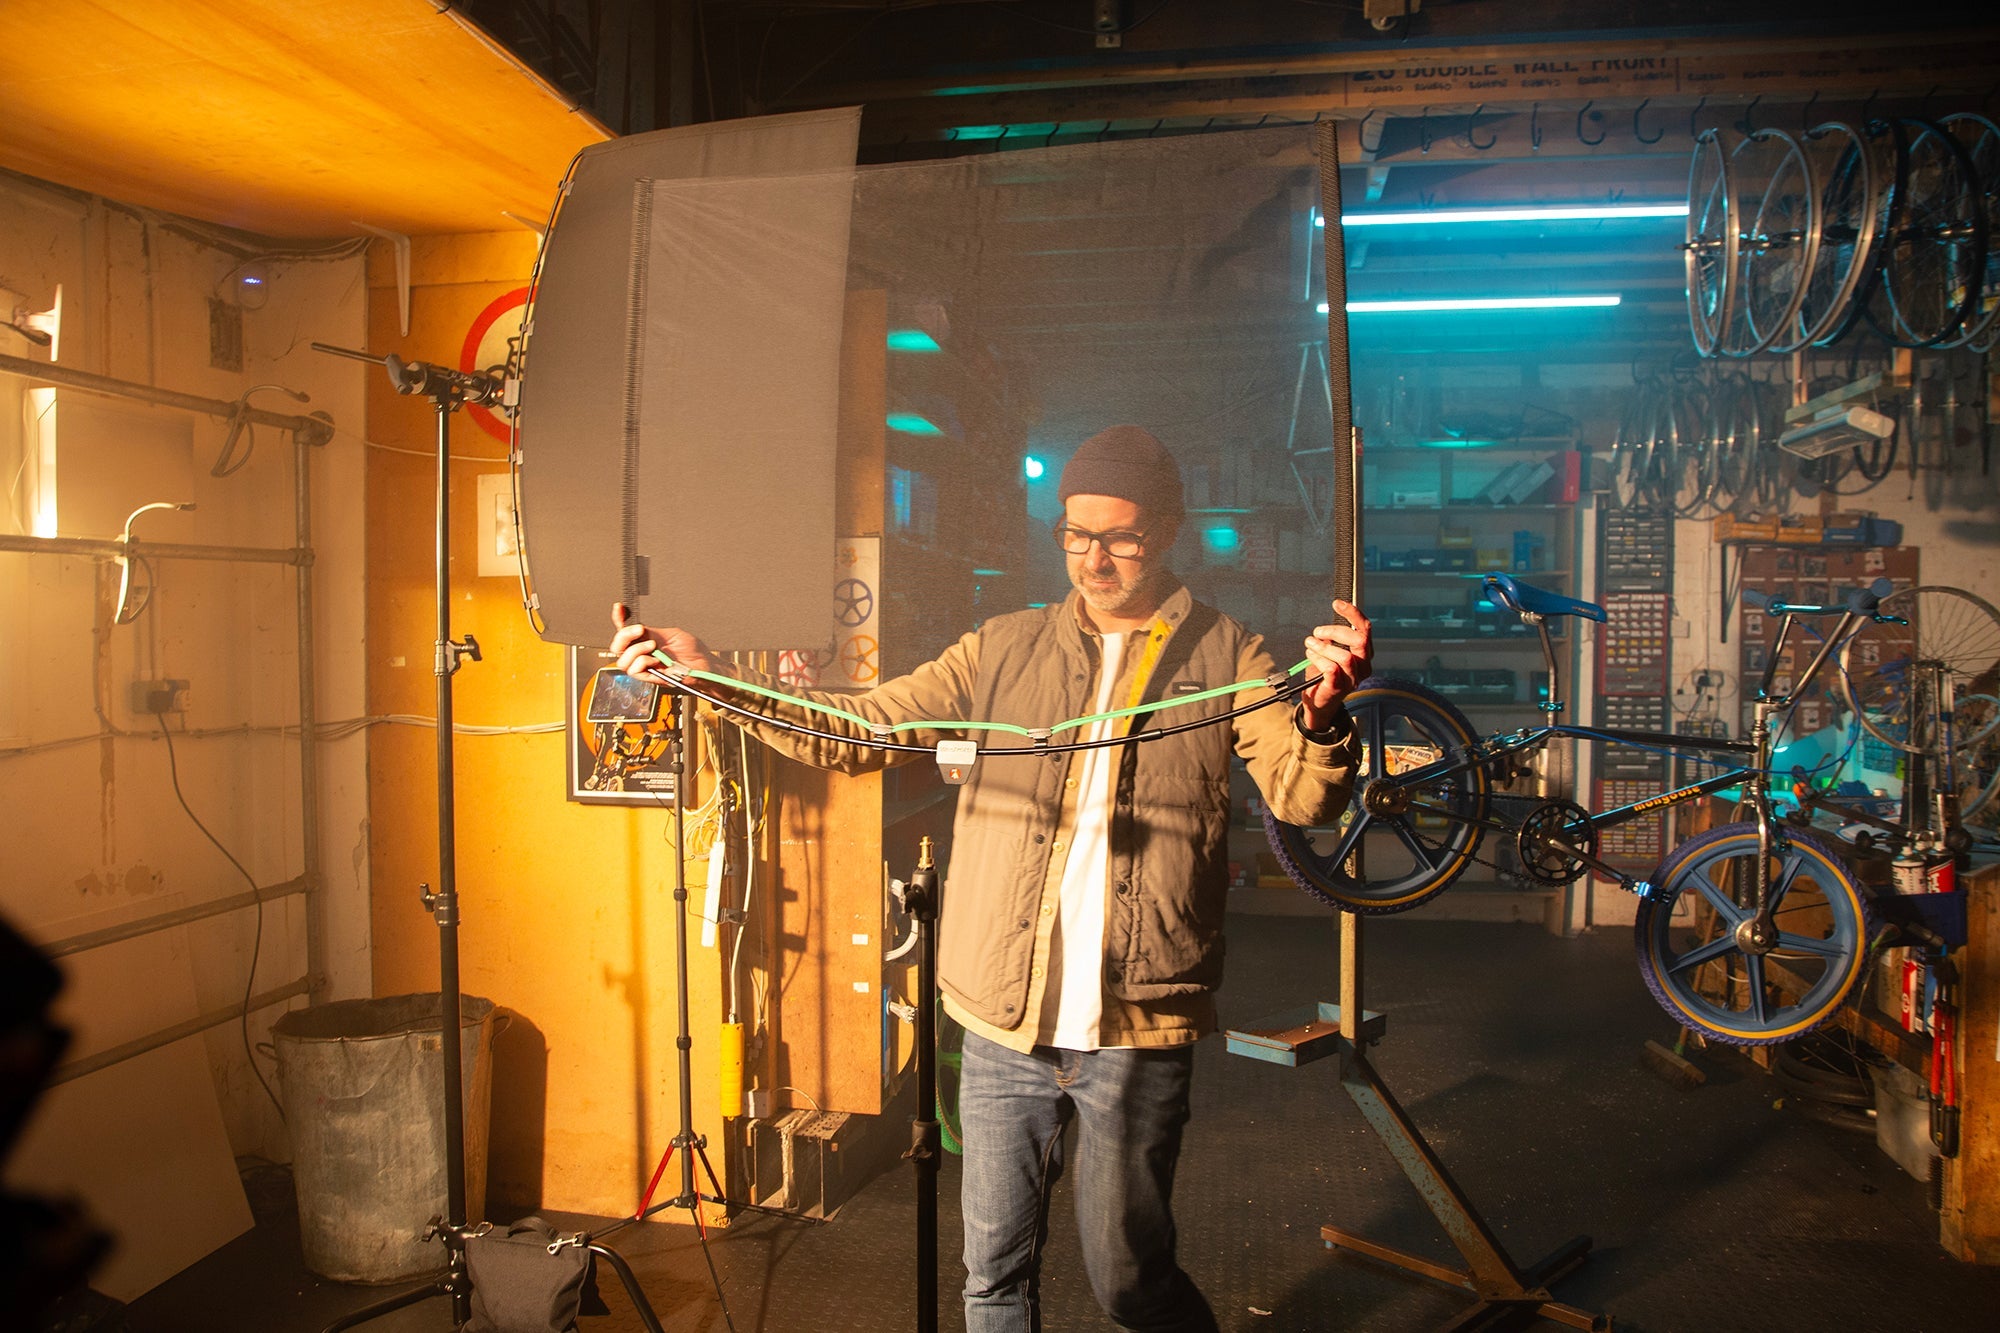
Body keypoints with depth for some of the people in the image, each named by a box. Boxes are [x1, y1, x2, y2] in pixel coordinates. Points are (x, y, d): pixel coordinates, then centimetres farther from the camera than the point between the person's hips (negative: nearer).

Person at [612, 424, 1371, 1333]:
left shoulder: (1227, 659, 1)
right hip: (1001, 1026, 3)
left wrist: (1322, 714, -34)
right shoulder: (1002, 651, 7)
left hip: (1138, 1032, -2)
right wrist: (709, 677, -7)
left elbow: (1303, 797, -11)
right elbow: (855, 730, 5)